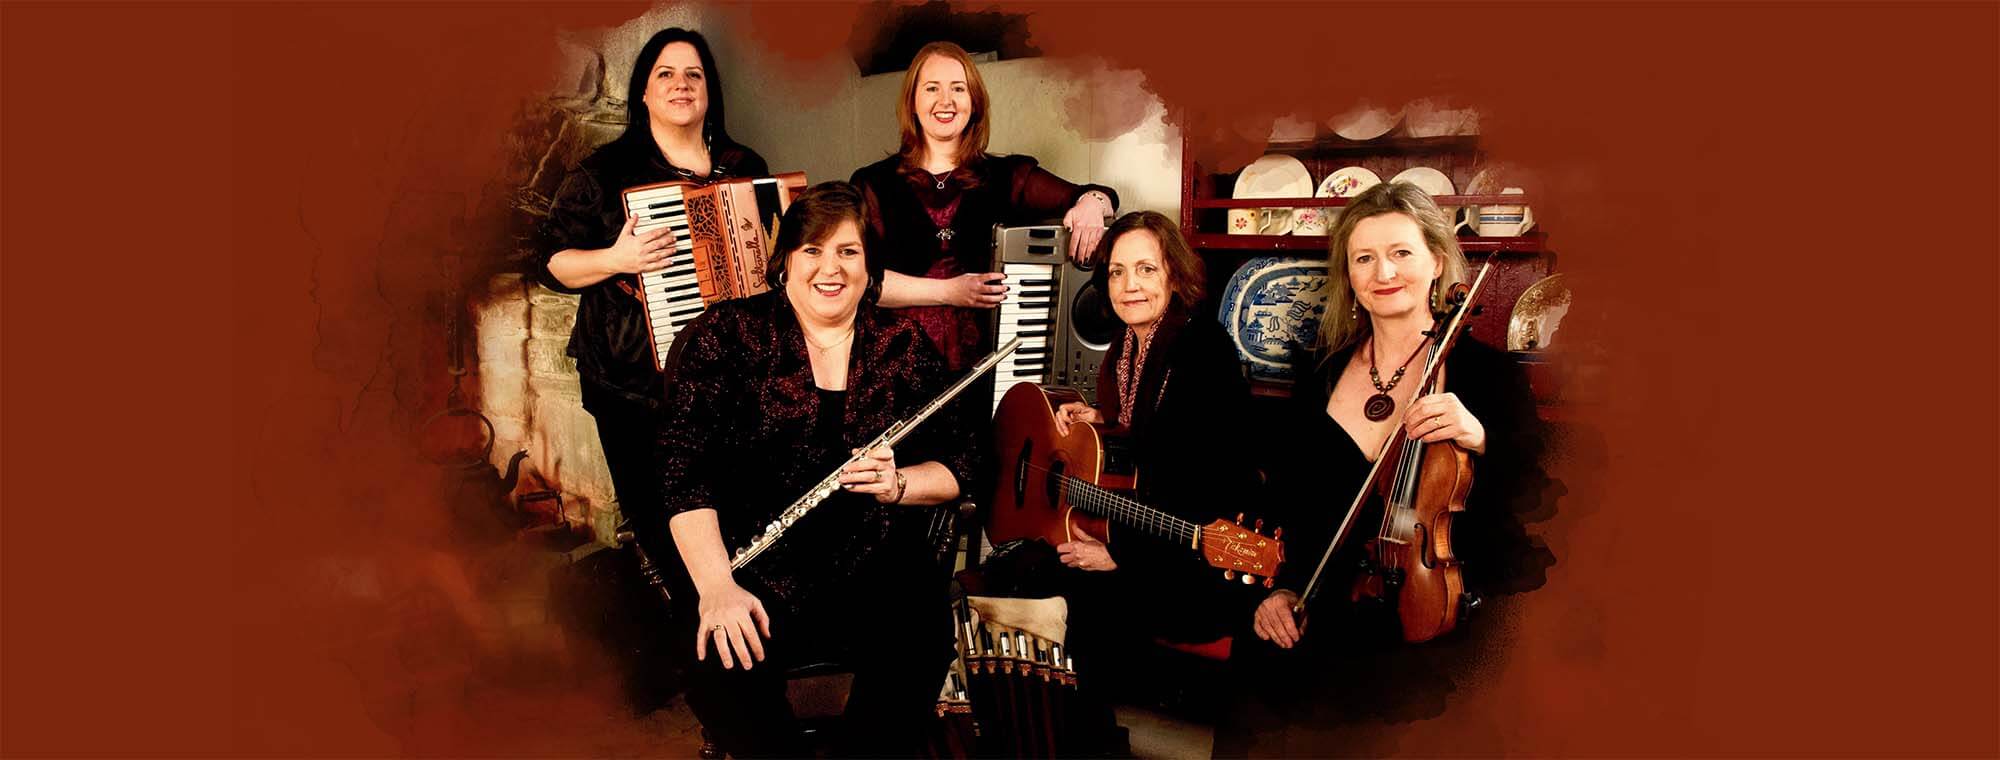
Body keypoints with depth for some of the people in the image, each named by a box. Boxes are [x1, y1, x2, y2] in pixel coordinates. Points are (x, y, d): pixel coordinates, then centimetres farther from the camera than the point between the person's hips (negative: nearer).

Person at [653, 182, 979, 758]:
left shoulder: (904, 345, 10)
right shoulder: (728, 333, 3)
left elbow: (957, 463, 10)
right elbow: (685, 468, -7)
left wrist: (898, 484, -13)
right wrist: (716, 585, -20)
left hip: (876, 566, 2)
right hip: (755, 569, -1)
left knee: (918, 649, -28)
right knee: (722, 672, -29)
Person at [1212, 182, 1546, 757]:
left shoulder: (1489, 372, 1)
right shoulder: (1321, 371, 13)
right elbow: (1288, 499, 18)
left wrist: (1481, 440, -22)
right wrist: (1283, 587, 3)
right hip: (1325, 611, 4)